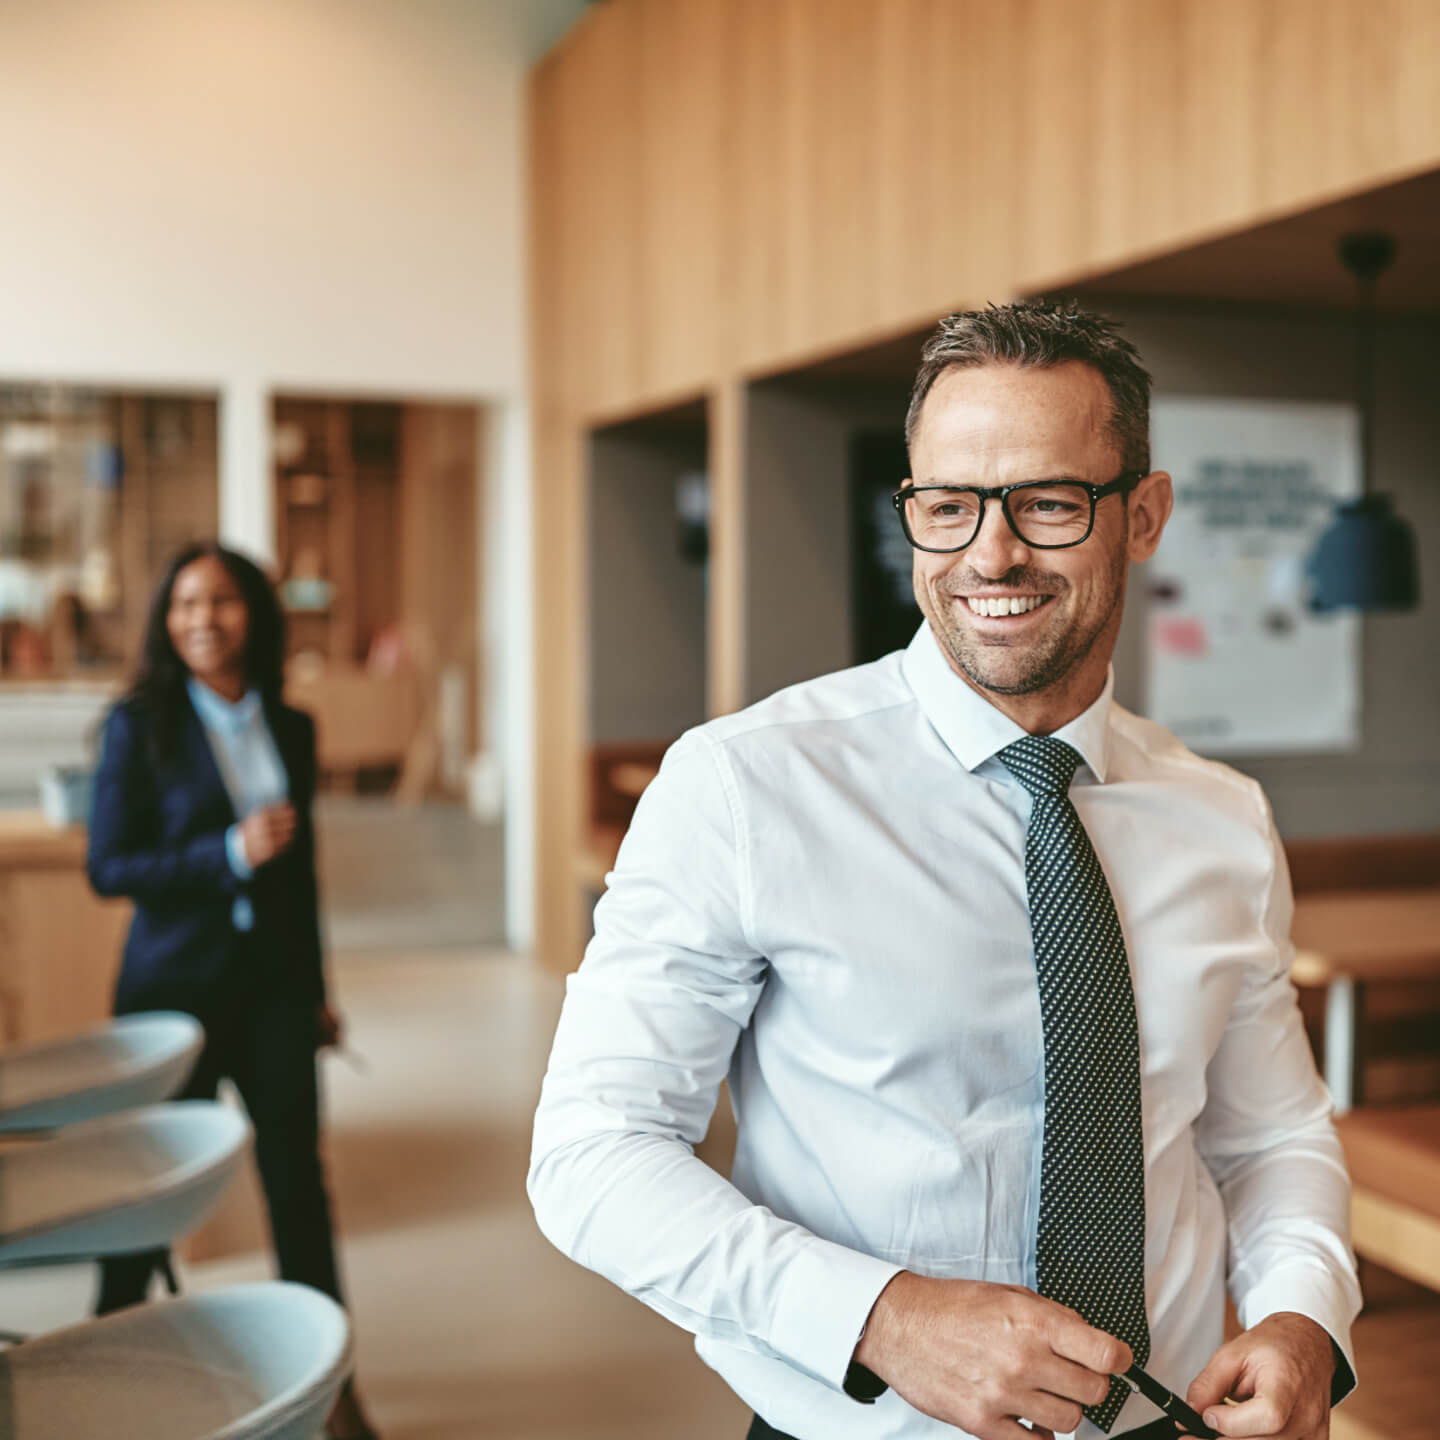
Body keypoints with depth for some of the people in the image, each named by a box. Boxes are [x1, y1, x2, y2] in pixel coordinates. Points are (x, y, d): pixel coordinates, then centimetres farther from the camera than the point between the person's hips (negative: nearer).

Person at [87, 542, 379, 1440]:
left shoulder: (292, 729, 7)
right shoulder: (140, 725, -6)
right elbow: (109, 868, -10)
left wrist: (316, 988, 19)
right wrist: (229, 853, -22)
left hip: (271, 984, 3)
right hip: (176, 985, -3)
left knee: (298, 1177, 4)